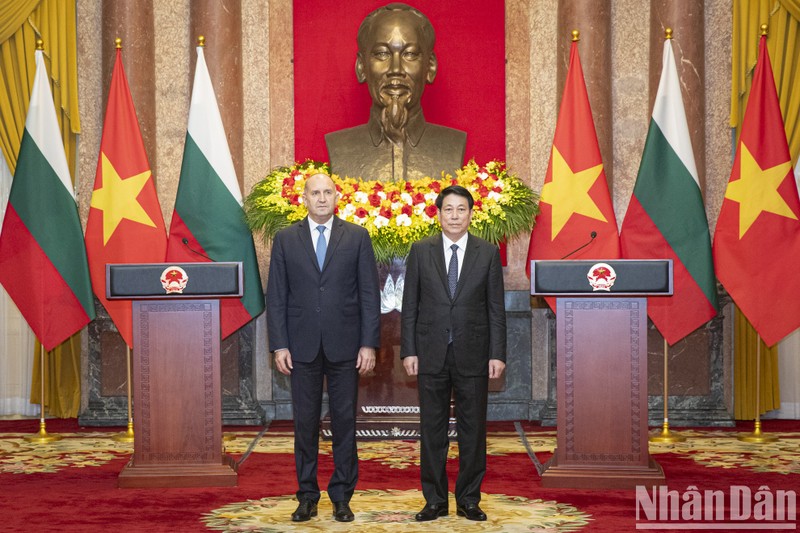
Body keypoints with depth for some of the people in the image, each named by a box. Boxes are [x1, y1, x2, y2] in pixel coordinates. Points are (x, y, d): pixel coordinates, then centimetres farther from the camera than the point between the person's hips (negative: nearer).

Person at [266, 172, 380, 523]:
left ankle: (341, 497, 16)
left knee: (344, 422, 5)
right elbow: (276, 296, 4)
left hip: (344, 345, 0)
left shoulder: (357, 237, 3)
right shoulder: (285, 239, 5)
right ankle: (307, 497, 17)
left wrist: (369, 343, -5)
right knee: (305, 422, 6)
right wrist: (279, 345, -3)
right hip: (302, 346, 1)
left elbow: (369, 294, 1)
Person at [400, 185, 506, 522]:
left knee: (472, 430, 5)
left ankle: (469, 500, 17)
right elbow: (410, 305, 4)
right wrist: (408, 351, -2)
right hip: (431, 354, 0)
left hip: (473, 355, 0)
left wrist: (497, 354, -3)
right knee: (432, 430, 6)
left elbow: (496, 308, 2)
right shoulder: (421, 251, 3)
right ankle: (435, 500, 16)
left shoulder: (488, 253, 3)